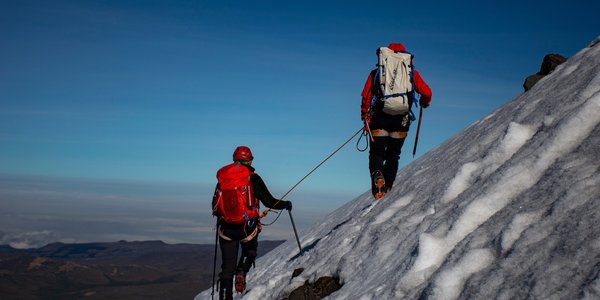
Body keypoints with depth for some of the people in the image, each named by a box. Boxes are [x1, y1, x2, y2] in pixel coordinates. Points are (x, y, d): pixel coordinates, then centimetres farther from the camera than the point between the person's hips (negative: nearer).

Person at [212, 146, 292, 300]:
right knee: (250, 251, 27)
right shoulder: (253, 178, -6)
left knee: (227, 266, 10)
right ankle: (241, 271, -1)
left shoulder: (223, 178, 5)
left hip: (226, 228, 2)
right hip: (248, 227, -2)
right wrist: (285, 204, 11)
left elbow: (215, 206, 11)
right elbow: (269, 202, -7)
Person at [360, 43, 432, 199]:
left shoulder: (376, 73, 13)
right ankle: (387, 188, 0)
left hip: (380, 117, 0)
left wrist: (365, 117, 12)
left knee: (377, 153, 6)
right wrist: (424, 103, 28)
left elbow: (366, 96, 5)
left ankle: (377, 174, -26)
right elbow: (426, 92, 6)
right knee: (393, 154, 14)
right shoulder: (411, 73, 12)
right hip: (401, 119, 1)